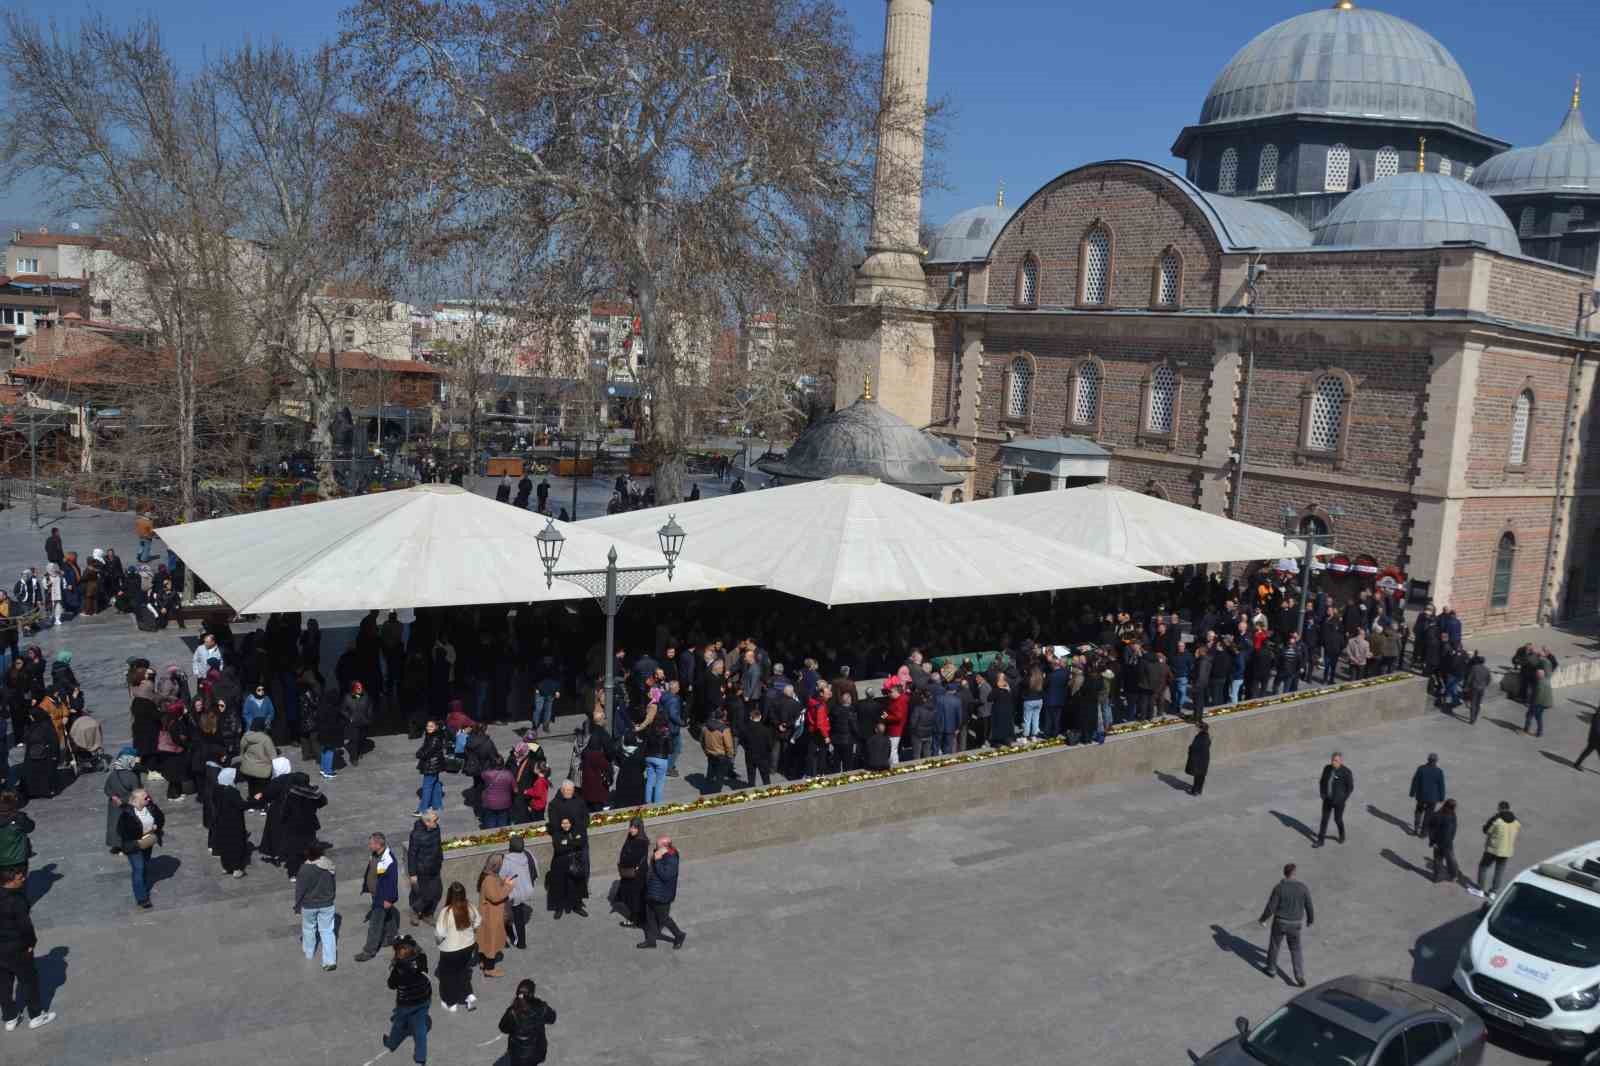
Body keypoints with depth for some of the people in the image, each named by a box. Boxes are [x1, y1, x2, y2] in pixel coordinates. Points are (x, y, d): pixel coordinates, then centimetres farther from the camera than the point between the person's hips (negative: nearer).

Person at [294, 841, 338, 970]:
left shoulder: (305, 868, -22)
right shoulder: (329, 866, -9)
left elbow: (300, 889, -14)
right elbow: (334, 885, 4)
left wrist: (297, 905, 0)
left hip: (309, 905, -3)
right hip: (327, 904, 3)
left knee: (309, 929, 22)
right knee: (327, 931, 8)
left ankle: (309, 953, 42)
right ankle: (330, 960, 3)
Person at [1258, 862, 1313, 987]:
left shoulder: (1278, 887, -21)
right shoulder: (1303, 888, -15)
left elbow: (1270, 907, -17)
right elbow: (1309, 907, -5)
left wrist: (1263, 919, 2)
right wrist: (1311, 920, 17)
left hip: (1280, 922, -2)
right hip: (1294, 924, 2)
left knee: (1274, 945, 22)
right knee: (1295, 951, 18)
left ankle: (1272, 970, 36)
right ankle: (1300, 977, 9)